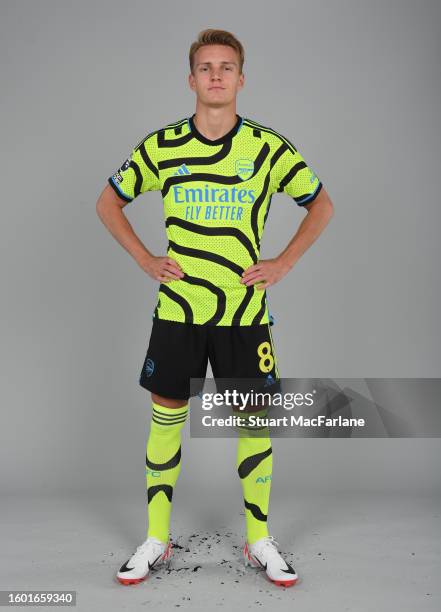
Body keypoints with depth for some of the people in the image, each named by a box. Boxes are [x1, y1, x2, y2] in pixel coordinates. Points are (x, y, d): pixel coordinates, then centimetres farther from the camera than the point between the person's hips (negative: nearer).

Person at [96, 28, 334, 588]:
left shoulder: (269, 148, -2)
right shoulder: (161, 146, 0)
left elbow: (321, 205, 10)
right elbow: (109, 203, 12)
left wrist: (283, 264, 1)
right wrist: (145, 260, 2)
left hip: (245, 311, 0)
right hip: (176, 310, 1)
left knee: (254, 421, 6)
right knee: (166, 418, 8)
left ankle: (259, 540, 24)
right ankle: (156, 540, 23)